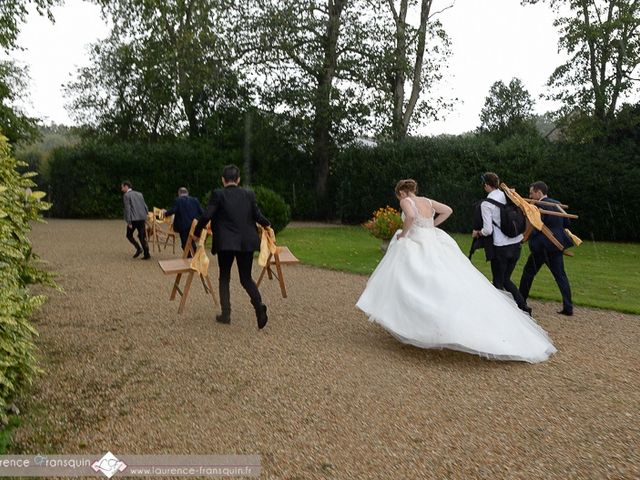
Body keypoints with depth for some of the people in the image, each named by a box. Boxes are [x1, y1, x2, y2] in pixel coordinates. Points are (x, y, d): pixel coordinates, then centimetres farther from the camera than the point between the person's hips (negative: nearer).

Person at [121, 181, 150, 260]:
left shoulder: (126, 195, -3)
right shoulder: (139, 194, 15)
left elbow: (127, 209, -11)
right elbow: (145, 207, 13)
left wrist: (129, 222, -12)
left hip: (133, 219, -5)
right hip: (142, 219, 5)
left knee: (129, 235, 13)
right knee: (142, 237, 9)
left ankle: (138, 248, -5)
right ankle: (147, 254, 4)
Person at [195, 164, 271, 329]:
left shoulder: (218, 194, -4)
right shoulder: (249, 194, 5)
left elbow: (206, 216, -11)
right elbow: (258, 216, 3)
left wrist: (197, 232, 5)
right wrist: (267, 224, 25)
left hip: (225, 242, -2)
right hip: (246, 242, 3)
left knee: (224, 278, 14)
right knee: (246, 278, 12)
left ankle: (225, 314, 14)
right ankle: (259, 305, -13)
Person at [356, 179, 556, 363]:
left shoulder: (406, 201, -5)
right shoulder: (427, 201, 15)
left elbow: (411, 216, -26)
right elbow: (448, 210, 20)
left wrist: (403, 233, -11)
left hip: (418, 249, -7)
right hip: (435, 247, 7)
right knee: (455, 286, 9)